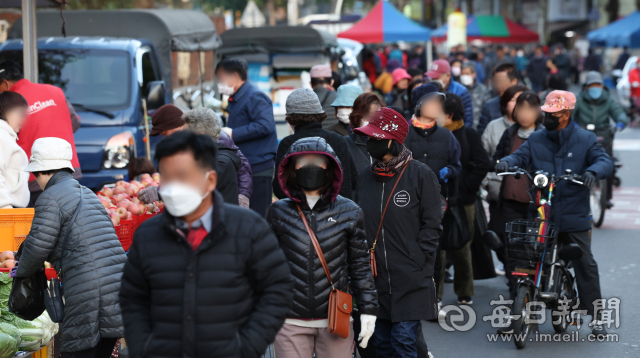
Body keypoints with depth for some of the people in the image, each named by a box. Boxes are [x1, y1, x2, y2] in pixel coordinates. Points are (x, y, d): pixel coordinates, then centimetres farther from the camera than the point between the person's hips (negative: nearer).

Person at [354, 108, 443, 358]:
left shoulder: (421, 175, -4)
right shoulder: (365, 177, 11)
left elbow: (431, 225, -3)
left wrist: (417, 262, -10)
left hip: (410, 281, -5)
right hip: (374, 280, 5)